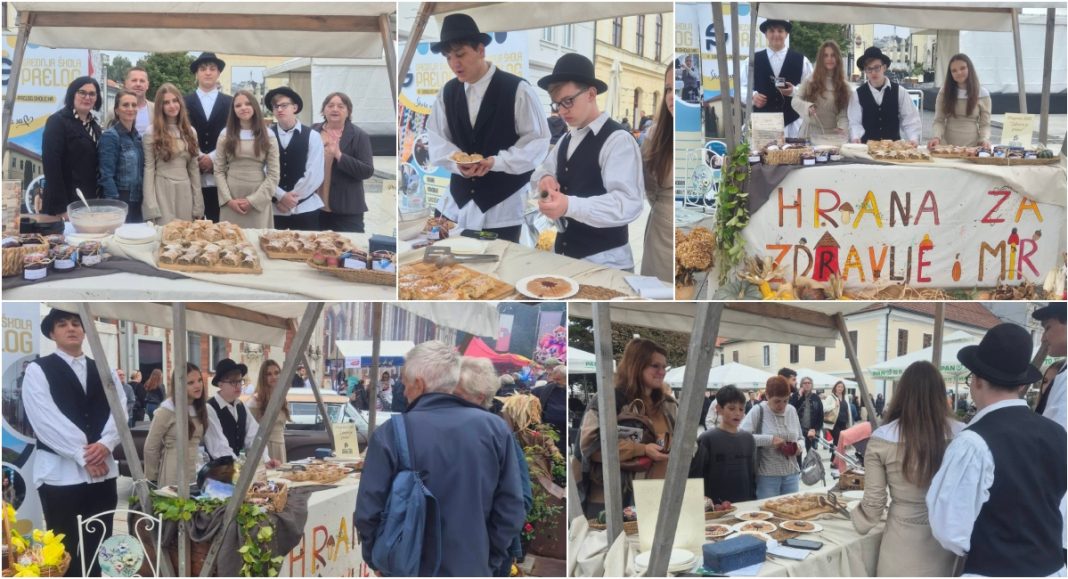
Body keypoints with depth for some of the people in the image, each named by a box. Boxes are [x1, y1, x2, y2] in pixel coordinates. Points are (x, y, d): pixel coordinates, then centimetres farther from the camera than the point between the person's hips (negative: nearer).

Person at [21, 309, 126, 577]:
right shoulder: (38, 370, -1)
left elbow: (120, 412, 4)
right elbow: (46, 420, -11)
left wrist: (105, 444, -14)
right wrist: (83, 455, -15)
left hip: (103, 471, 5)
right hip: (60, 473, -4)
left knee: (98, 550, 8)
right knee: (65, 552, -1)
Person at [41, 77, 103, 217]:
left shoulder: (95, 127, 15)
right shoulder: (57, 121, -7)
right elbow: (51, 165, -15)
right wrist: (60, 208, -21)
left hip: (89, 204, 6)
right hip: (65, 204, -6)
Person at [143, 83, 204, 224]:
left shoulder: (190, 132, 11)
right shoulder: (151, 133, -1)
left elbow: (194, 169, 11)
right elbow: (149, 169, -4)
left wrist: (198, 207, 6)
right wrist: (152, 209, -13)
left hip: (185, 193, 4)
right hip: (162, 192, -4)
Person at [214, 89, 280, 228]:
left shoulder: (268, 137, 4)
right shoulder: (226, 135, 7)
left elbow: (273, 175, -1)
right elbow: (219, 171, 5)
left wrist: (253, 200, -9)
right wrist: (228, 199, -7)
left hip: (258, 201, -1)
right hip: (231, 201, 1)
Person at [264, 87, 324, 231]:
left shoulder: (312, 136, 1)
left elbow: (315, 175, -5)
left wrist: (292, 198, -8)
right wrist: (281, 196, -12)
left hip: (305, 209, -1)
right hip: (273, 209, 1)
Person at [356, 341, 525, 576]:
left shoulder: (391, 434, -11)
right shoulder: (494, 429, -4)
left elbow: (368, 511, -10)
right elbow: (511, 508, -3)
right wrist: (490, 561, 9)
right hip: (473, 568, 2)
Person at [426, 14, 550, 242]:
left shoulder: (517, 90, -9)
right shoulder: (447, 93, 6)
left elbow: (538, 141, -9)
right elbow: (436, 139, 7)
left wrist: (496, 161, -21)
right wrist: (457, 162, -14)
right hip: (458, 201, 4)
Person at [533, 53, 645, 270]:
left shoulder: (618, 140, -14)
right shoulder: (567, 139, 13)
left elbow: (628, 203, -24)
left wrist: (569, 206, -36)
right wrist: (546, 179, 1)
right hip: (566, 258, 8)